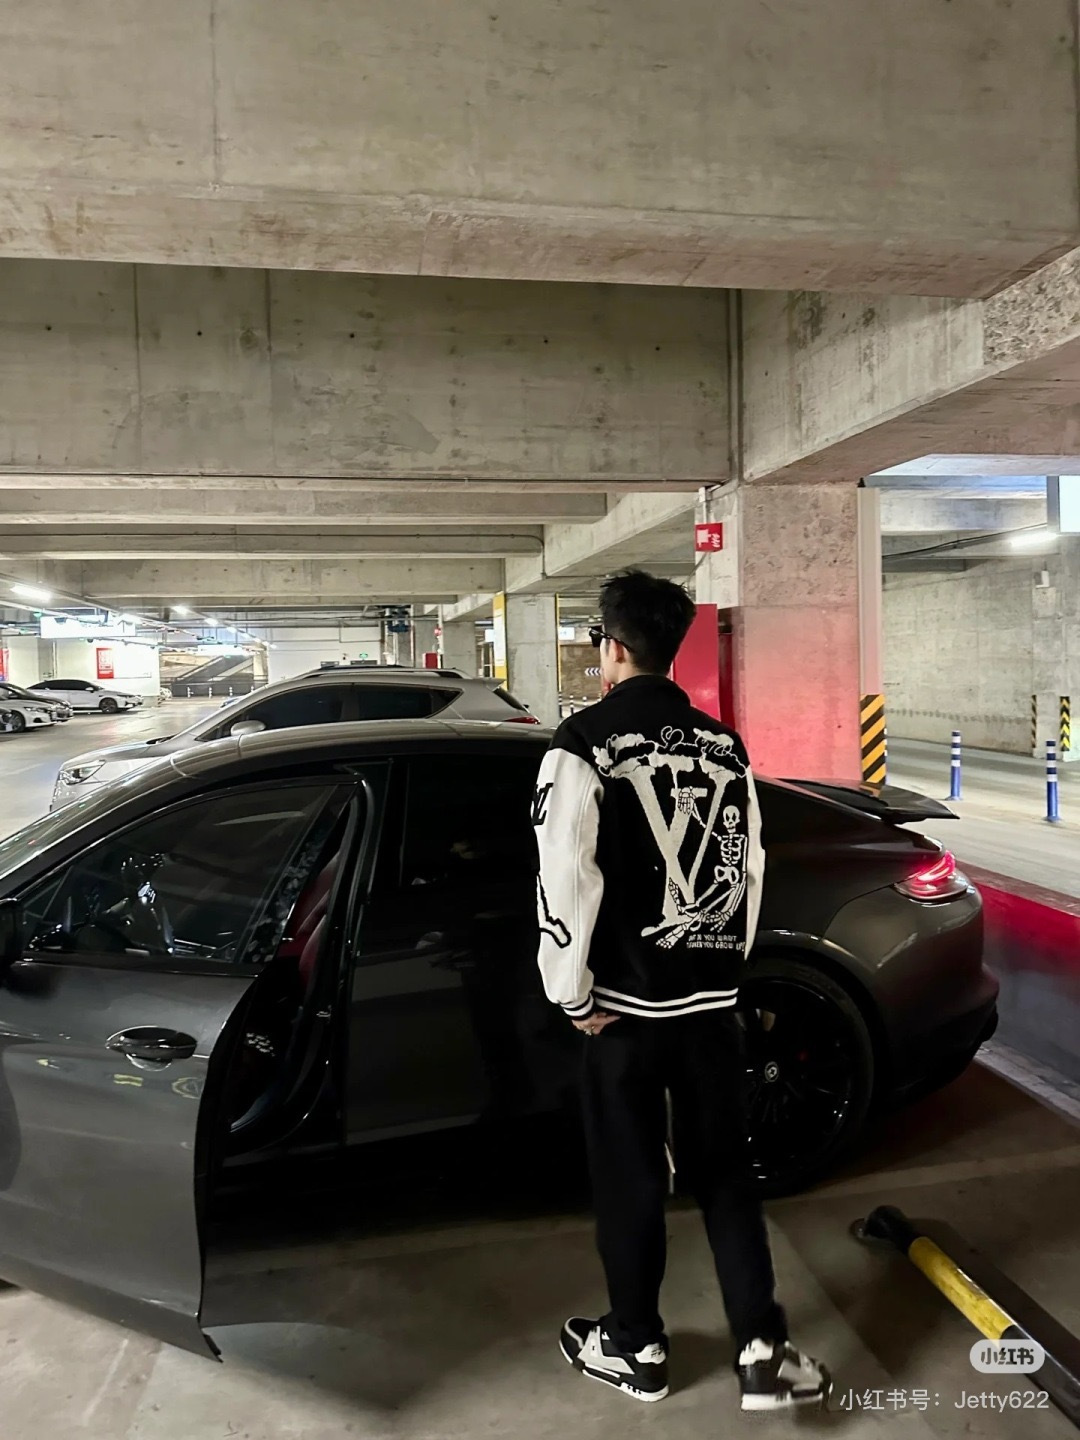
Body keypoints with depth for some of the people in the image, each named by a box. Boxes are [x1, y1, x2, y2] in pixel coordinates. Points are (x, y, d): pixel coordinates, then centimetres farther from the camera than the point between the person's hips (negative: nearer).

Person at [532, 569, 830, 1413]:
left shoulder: (585, 746, -13)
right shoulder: (724, 747, 3)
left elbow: (567, 882, -18)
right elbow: (749, 869, 8)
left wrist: (574, 995, -7)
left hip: (627, 1003, -4)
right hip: (714, 999, 4)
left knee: (630, 1181, 13)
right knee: (725, 1172, 18)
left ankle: (636, 1350, 31)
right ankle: (763, 1351, 22)